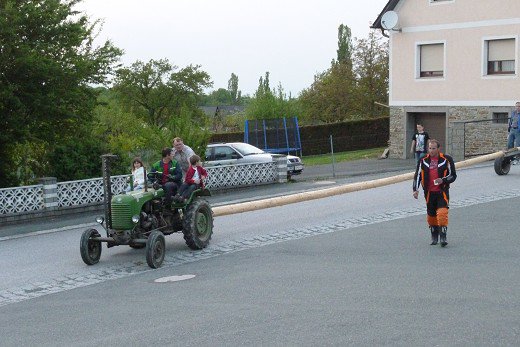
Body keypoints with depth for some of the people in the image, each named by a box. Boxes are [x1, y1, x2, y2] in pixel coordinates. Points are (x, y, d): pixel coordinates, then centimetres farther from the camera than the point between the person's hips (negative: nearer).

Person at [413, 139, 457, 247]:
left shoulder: (446, 159, -2)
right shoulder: (423, 161, 5)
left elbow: (453, 175, 2)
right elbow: (417, 176, 9)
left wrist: (443, 180, -16)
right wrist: (415, 189, -2)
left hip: (442, 191, -3)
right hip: (429, 193, 3)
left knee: (442, 213, -19)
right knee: (431, 215, 9)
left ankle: (443, 237, -15)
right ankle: (434, 237, 26)